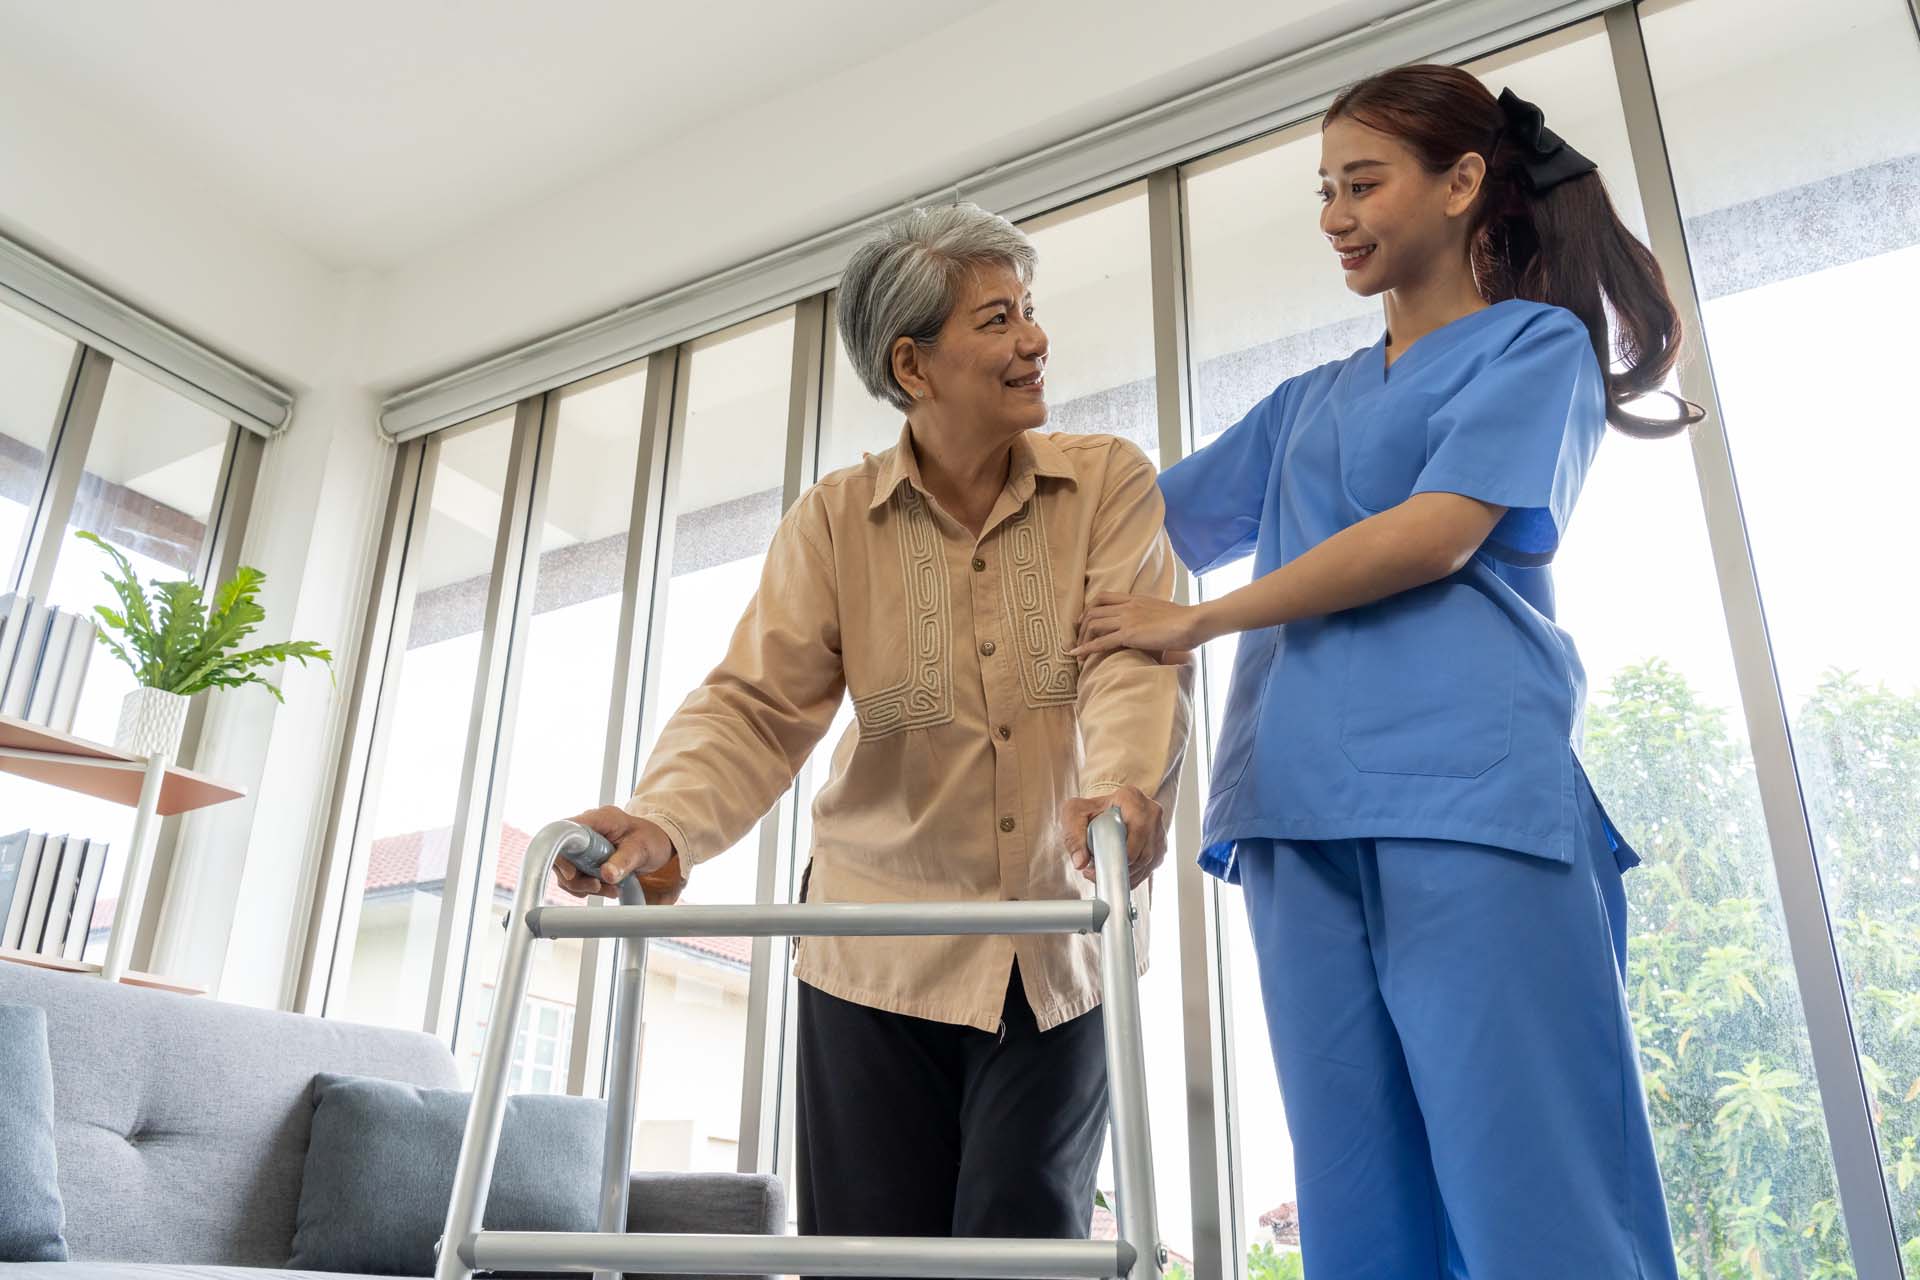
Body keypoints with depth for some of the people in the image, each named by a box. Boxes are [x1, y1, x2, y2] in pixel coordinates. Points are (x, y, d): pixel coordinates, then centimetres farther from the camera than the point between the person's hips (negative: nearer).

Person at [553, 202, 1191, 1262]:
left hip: (1062, 953, 0)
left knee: (1023, 1240, 0)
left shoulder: (1110, 483, -3)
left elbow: (1136, 654, -17)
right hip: (882, 949, 1)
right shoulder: (835, 520, -2)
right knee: (865, 1245, 6)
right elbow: (759, 702, -11)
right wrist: (665, 824, -31)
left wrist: (1124, 784, -39)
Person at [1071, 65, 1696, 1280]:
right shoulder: (1309, 402, 28)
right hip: (1305, 803, 5)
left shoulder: (1538, 341, 11)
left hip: (1467, 783, -5)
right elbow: (1152, 523, 29)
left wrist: (1197, 621, -5)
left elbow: (1440, 532, -5)